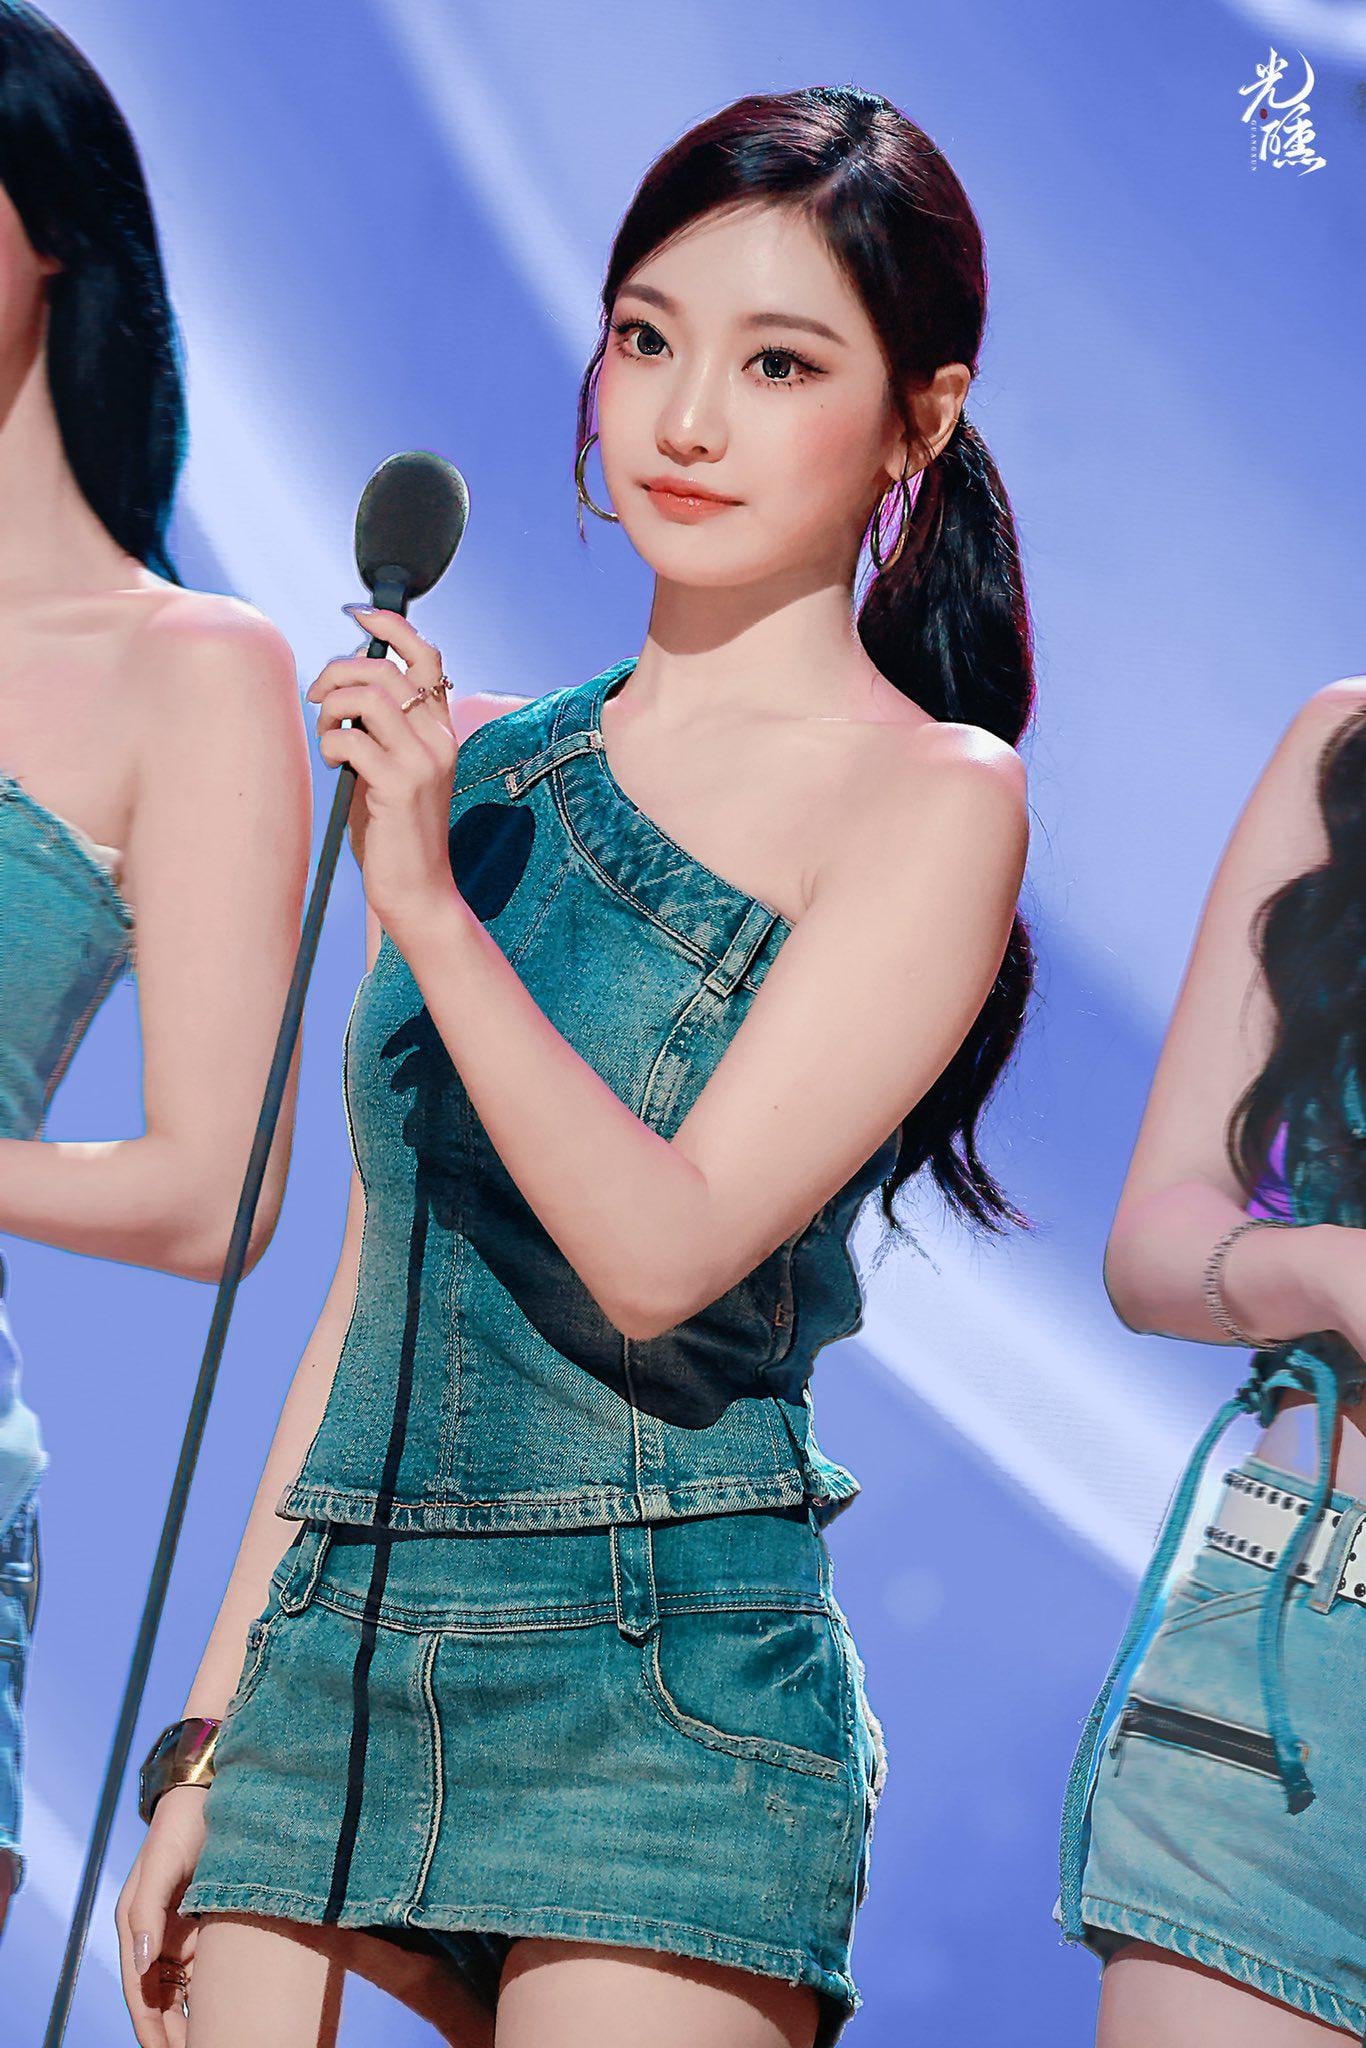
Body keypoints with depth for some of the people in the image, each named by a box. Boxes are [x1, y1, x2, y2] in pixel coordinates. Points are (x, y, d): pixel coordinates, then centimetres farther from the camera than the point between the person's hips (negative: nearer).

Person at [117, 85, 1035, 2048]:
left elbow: (664, 1258, -15)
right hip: (344, 1660, 5)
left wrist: (428, 906, -23)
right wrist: (206, 1736, 13)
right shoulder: (485, 764, 11)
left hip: (660, 1704, -5)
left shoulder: (934, 795, -5)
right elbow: (375, 1278, 14)